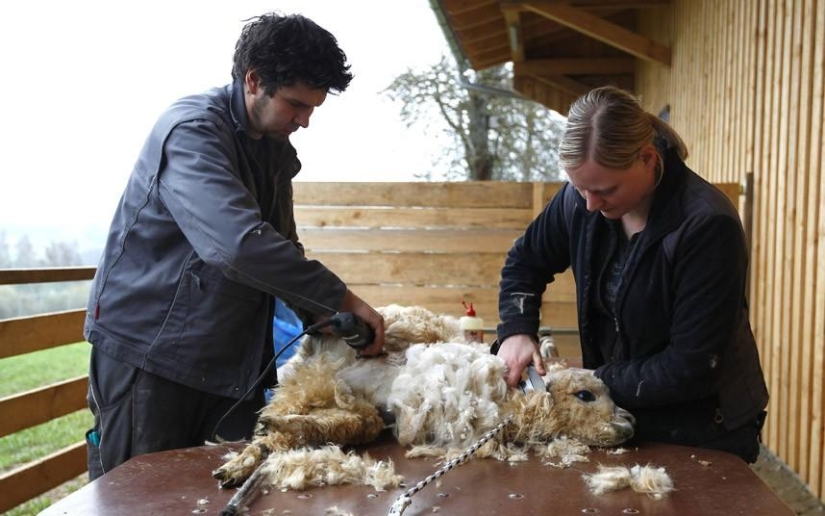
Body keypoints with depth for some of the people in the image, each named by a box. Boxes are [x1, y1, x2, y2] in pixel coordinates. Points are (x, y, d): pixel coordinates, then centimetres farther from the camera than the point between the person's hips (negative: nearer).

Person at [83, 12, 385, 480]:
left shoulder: (276, 150, 8)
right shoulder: (192, 129, -20)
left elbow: (282, 249, 16)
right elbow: (240, 243, -35)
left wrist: (323, 318, -1)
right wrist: (343, 299, -28)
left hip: (231, 355, 8)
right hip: (149, 345, -7)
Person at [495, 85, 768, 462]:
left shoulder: (708, 226, -27)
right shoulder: (580, 198, -11)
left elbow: (692, 368, -26)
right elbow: (525, 261, 7)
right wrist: (516, 330, -10)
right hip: (622, 416, 6)